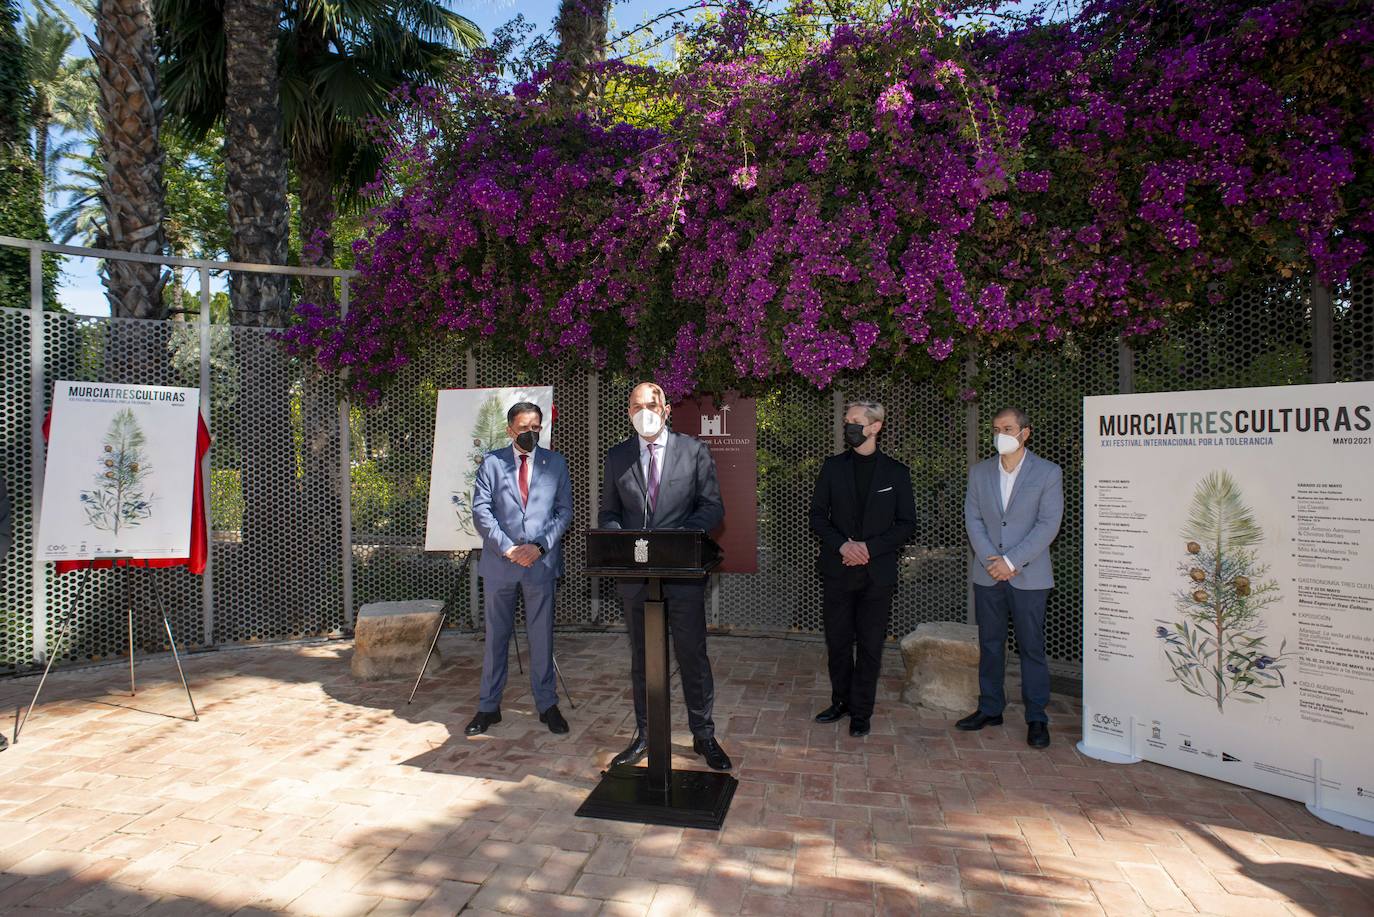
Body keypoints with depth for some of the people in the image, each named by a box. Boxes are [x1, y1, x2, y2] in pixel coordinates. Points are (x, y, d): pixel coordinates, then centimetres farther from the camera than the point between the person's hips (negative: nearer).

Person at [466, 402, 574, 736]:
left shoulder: (555, 463, 7)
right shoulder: (491, 462, 5)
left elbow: (565, 511, 3)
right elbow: (480, 510, -2)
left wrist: (539, 546, -9)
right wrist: (506, 548, -12)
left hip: (542, 561, 0)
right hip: (499, 561, 0)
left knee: (542, 636, 6)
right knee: (495, 636, 9)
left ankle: (547, 705, 17)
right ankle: (488, 706, 20)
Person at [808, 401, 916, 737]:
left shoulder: (896, 472, 2)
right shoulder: (833, 466, 5)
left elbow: (907, 523, 1)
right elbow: (817, 516, 5)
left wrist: (869, 547, -12)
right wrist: (842, 545, -13)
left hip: (877, 572, -1)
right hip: (837, 569, 1)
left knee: (870, 646, 5)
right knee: (838, 642, 9)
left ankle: (861, 712, 18)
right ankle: (841, 701, 27)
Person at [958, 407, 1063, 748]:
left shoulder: (1048, 473, -3)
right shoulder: (979, 472, 7)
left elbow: (1048, 525, -9)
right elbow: (973, 519, 4)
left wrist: (1012, 561, -15)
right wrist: (992, 560, -9)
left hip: (1028, 575, -3)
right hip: (987, 574, 4)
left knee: (1031, 646, 3)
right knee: (990, 644, 11)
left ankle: (1037, 718, 14)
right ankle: (990, 708, 24)